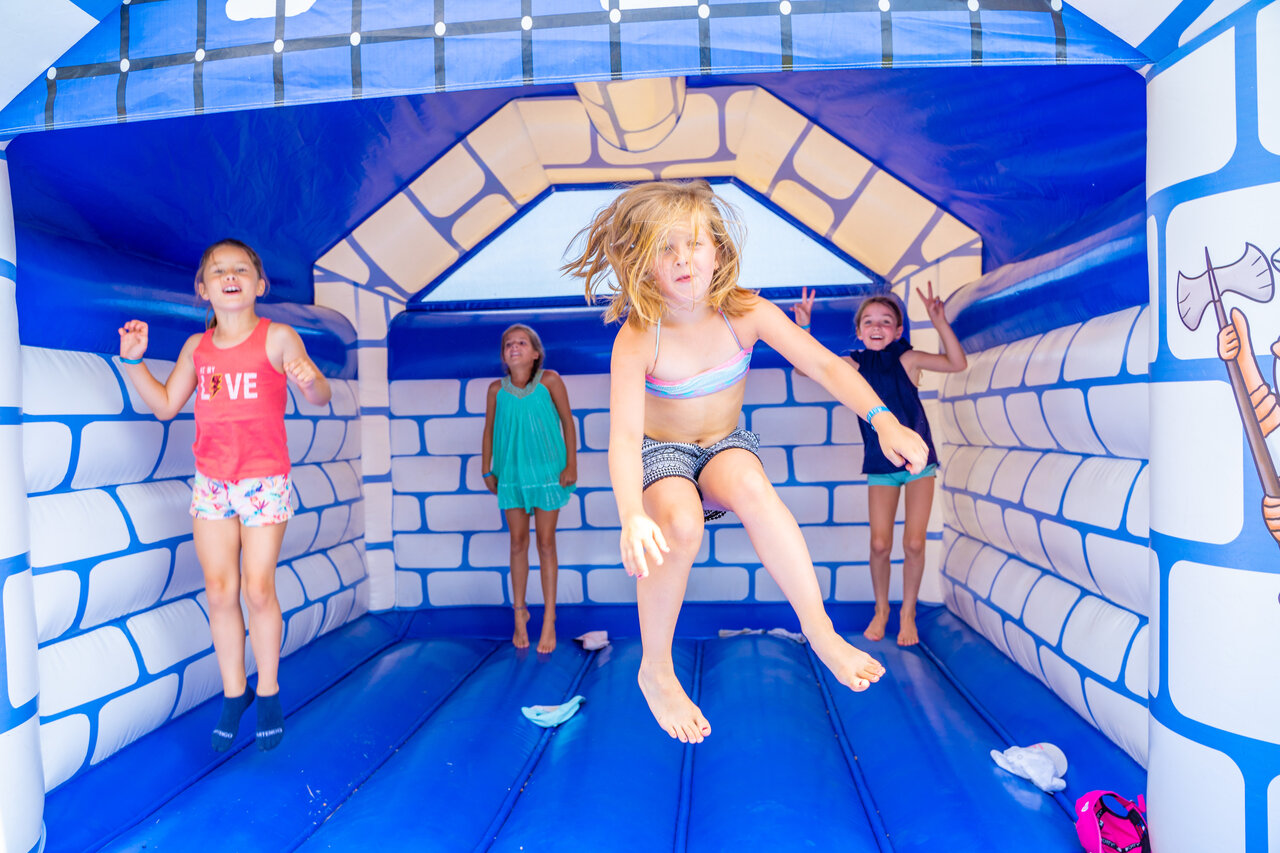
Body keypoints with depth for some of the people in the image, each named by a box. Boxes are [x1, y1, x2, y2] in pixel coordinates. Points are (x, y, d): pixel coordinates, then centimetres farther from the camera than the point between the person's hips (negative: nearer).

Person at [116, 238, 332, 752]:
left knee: (257, 590, -1)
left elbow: (320, 398, -12)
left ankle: (268, 691, 20)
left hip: (265, 480, -4)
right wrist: (135, 361, 2)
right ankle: (233, 693, 23)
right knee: (219, 591, 6)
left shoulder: (277, 337, -6)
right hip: (211, 482, 4)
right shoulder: (197, 347, 7)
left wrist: (310, 380, -35)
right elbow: (165, 405, 13)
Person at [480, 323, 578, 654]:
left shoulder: (549, 381, -9)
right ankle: (519, 613, 28)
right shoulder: (497, 389, -3)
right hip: (511, 474, 2)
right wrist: (487, 469, 5)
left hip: (547, 472, -2)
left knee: (546, 544, 5)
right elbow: (489, 430, 6)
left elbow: (567, 421, -4)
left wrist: (571, 464, -7)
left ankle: (549, 619, 17)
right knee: (518, 543, 11)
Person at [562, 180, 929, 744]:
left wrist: (884, 420, -29)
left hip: (726, 446, 2)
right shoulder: (636, 340, -23)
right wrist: (632, 516, -51)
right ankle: (655, 670, -12)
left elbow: (825, 365, -13)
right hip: (661, 454, -2)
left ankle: (818, 626, -23)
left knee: (748, 483, -36)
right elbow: (624, 436, -33)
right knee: (681, 522, -35)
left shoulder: (746, 313, -14)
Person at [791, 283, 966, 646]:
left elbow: (958, 363, -15)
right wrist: (803, 327, -22)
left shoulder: (907, 359, -6)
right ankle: (881, 609, 24)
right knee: (879, 544, -2)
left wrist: (940, 322, -26)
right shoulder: (854, 365, -3)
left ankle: (908, 612, 21)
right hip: (880, 466, 1)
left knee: (914, 543, -2)